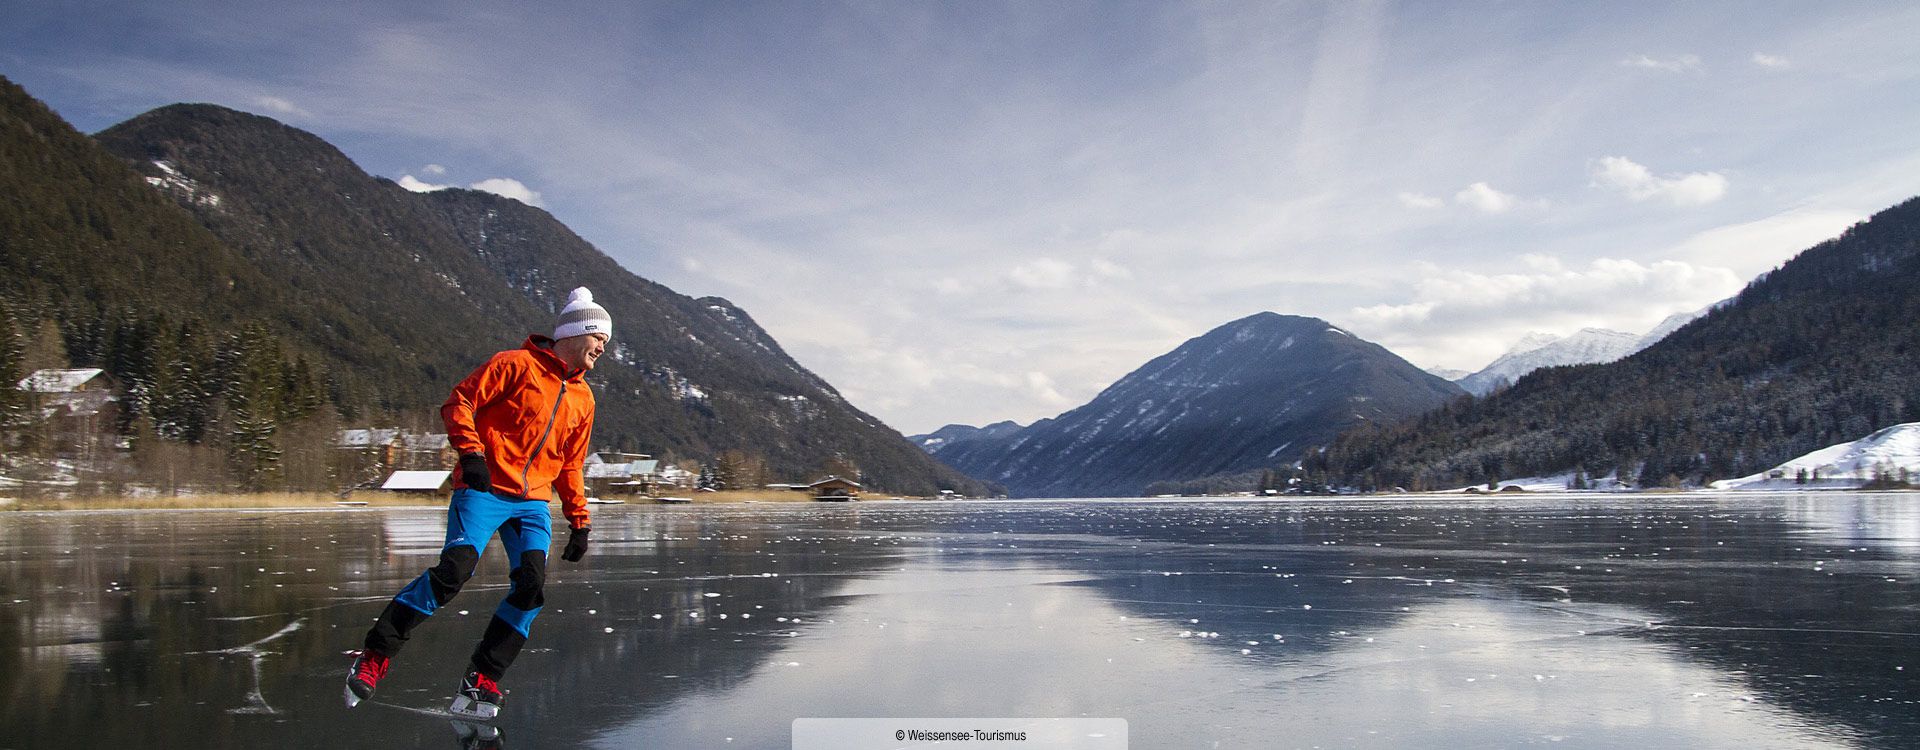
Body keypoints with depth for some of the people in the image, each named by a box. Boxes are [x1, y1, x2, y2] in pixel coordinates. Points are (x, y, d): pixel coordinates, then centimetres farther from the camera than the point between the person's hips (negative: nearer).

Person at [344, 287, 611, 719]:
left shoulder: (583, 399, 19)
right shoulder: (516, 364, -1)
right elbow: (459, 402, -5)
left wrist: (579, 522, 20)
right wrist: (470, 452, -19)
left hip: (534, 502, 6)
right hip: (484, 489, -6)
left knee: (531, 586, -14)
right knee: (455, 569, -21)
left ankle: (482, 681, -4)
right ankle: (376, 656, -7)